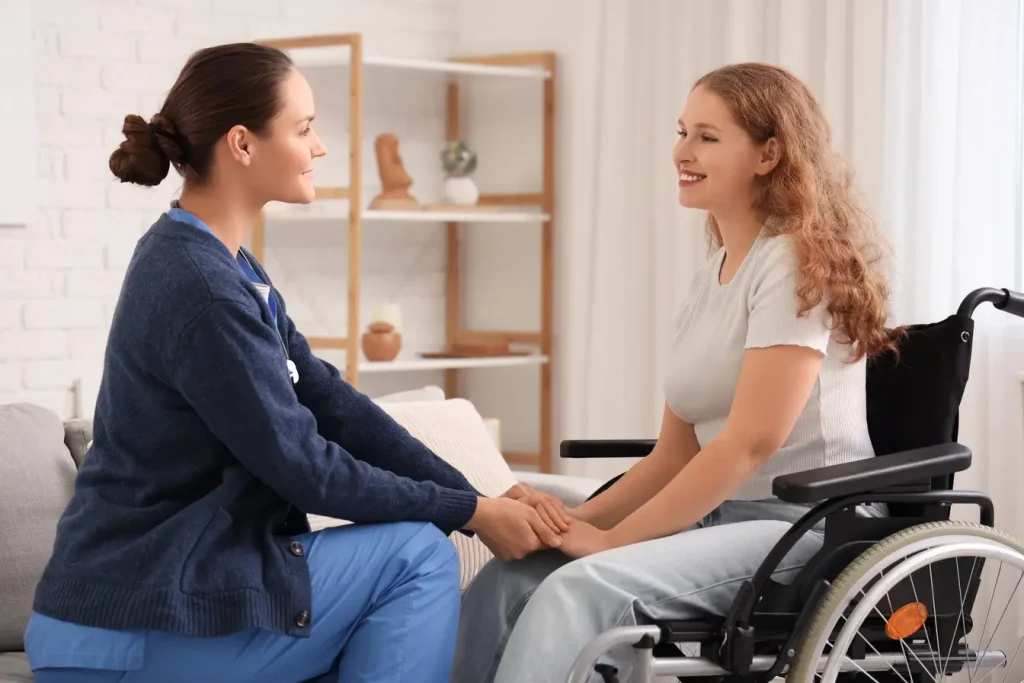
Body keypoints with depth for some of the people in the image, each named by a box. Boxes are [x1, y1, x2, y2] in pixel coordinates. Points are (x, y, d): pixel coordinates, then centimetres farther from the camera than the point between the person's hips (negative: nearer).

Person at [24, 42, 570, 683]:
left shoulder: (228, 268, 10)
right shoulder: (198, 287, -21)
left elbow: (332, 402, 7)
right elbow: (305, 467, -18)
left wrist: (478, 496, 0)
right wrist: (471, 512, -9)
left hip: (156, 585, 9)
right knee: (418, 554, -6)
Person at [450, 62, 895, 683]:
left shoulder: (798, 262, -9)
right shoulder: (709, 282, 18)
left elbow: (751, 442, -17)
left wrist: (613, 538, -15)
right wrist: (582, 519, -1)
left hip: (804, 523, -8)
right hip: (721, 516, 8)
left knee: (581, 588, -30)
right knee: (507, 579, -15)